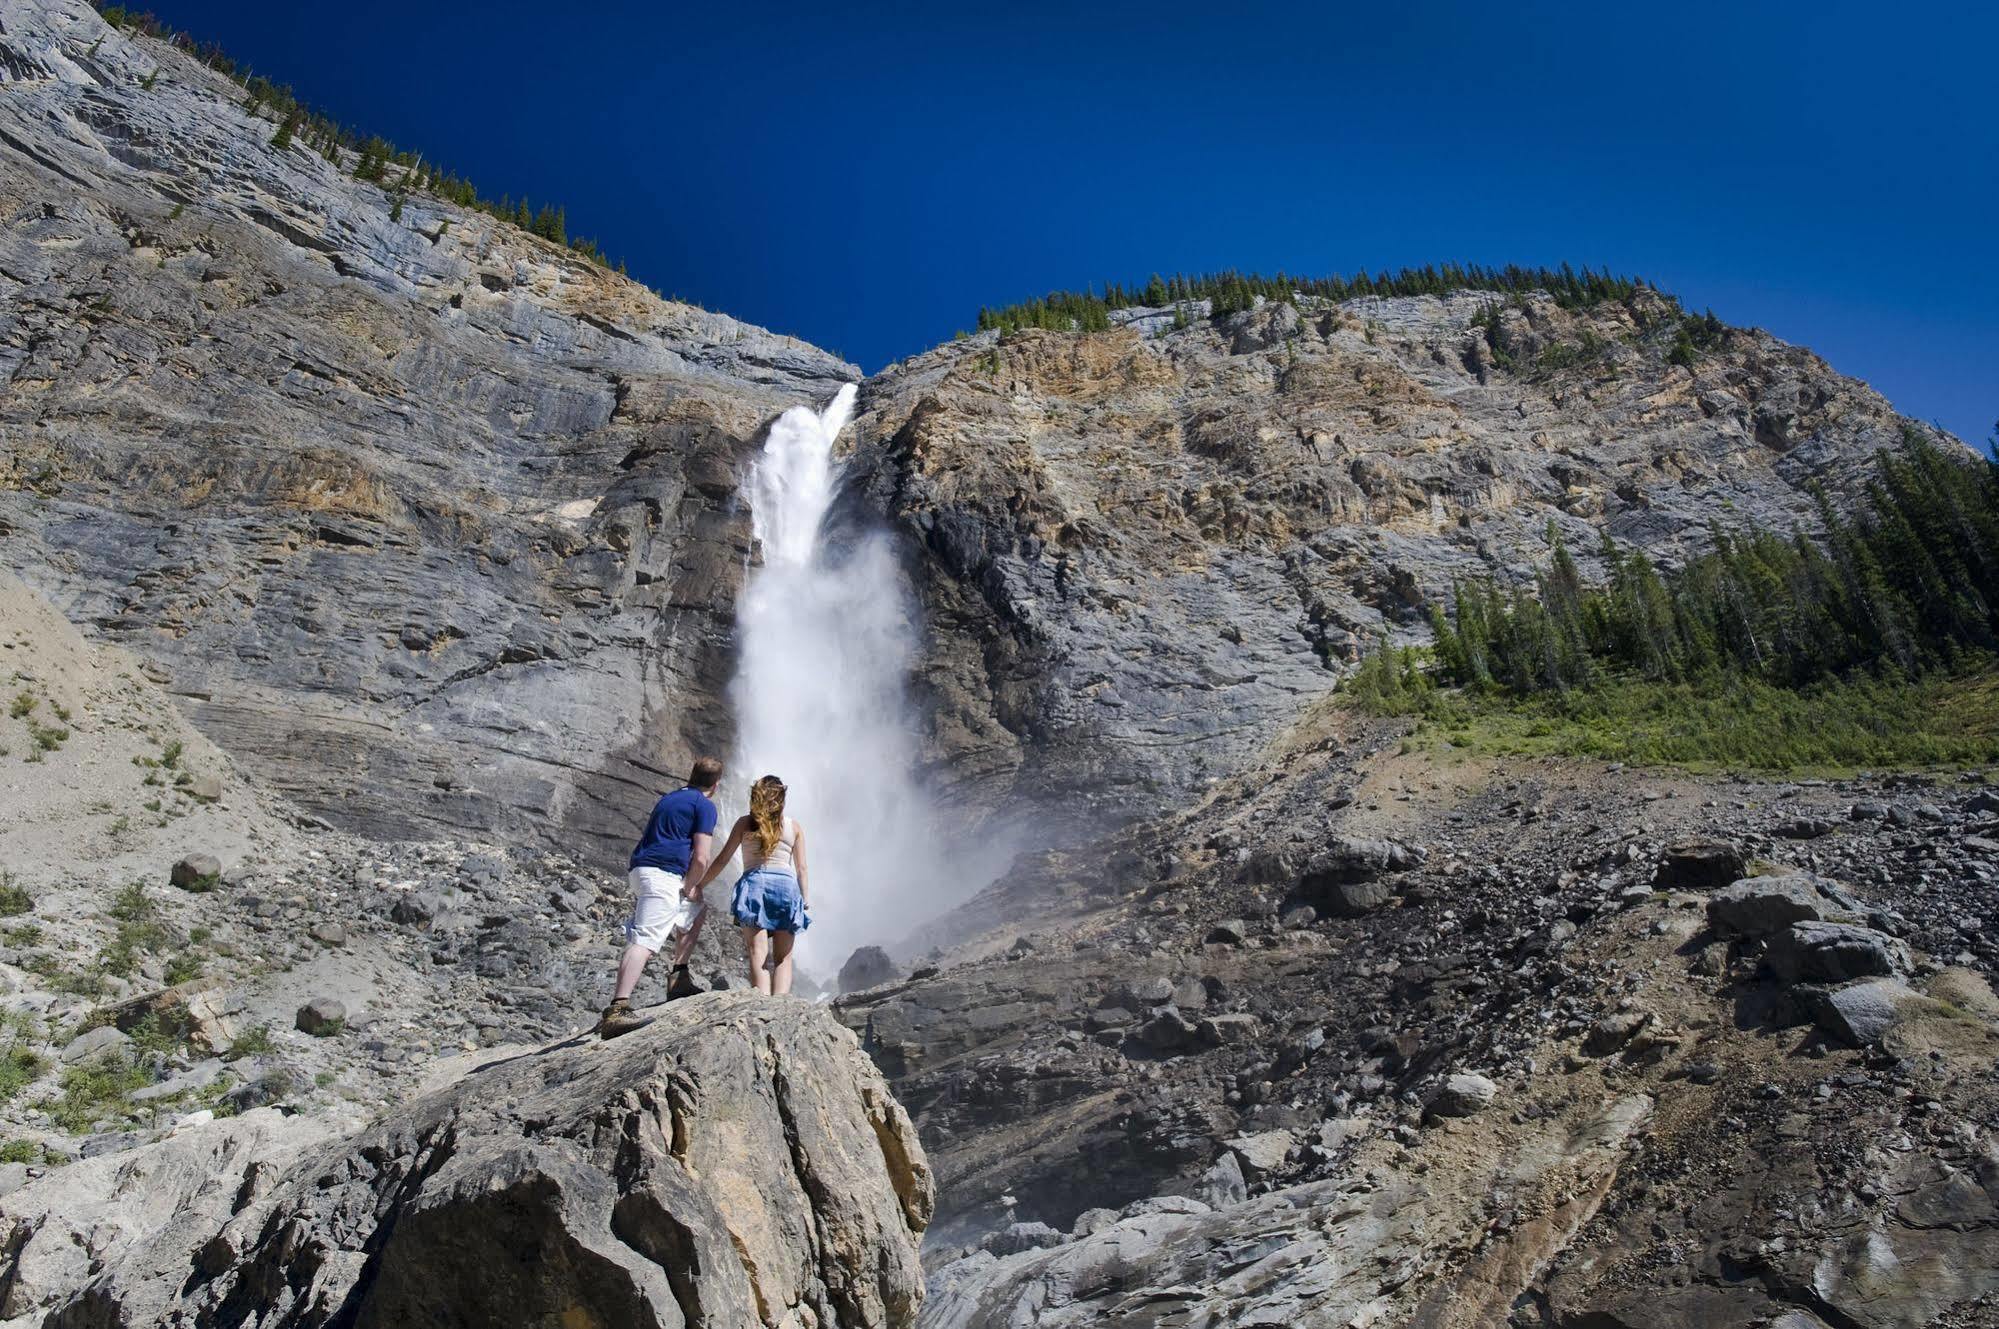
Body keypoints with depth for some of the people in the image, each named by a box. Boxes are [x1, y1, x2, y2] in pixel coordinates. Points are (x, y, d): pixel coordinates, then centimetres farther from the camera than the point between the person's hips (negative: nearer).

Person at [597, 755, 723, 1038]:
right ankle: (616, 1010, -31)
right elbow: (701, 858, -10)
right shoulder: (705, 805, -1)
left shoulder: (669, 798, 24)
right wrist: (690, 886, 8)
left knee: (698, 911, 27)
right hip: (664, 875, -9)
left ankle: (679, 980, 22)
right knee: (645, 940, -19)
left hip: (643, 869, 9)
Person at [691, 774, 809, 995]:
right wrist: (805, 901, 13)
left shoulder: (744, 823, 11)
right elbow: (801, 868, 10)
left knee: (758, 956, -6)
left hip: (754, 883, -1)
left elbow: (722, 860, 9)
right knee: (783, 958, 4)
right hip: (786, 885, 1)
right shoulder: (794, 826, 13)